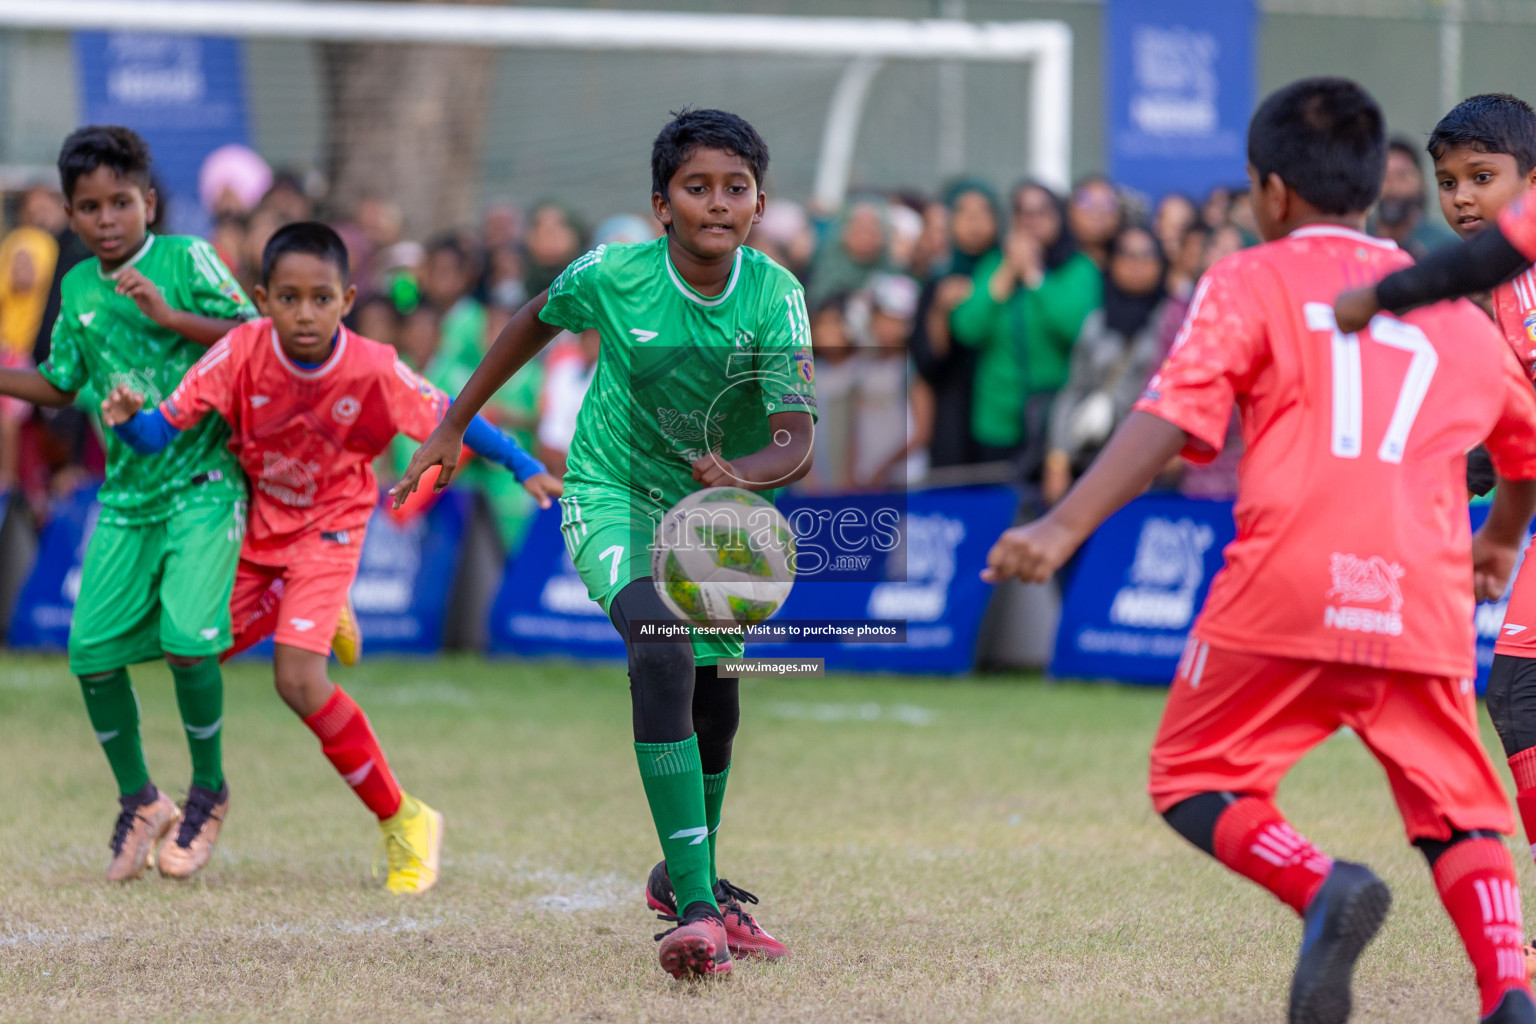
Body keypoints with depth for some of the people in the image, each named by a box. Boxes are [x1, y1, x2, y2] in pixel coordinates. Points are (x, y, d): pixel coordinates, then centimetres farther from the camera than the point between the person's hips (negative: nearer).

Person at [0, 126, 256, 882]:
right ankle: (139, 802, 18)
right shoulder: (78, 290, 10)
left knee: (187, 639, -17)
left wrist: (171, 316, -20)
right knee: (93, 652, -3)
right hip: (126, 491, 5)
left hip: (202, 483, -5)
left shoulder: (184, 260, -5)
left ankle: (209, 790, 6)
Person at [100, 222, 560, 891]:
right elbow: (162, 430, -23)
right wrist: (128, 419, -44)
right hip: (254, 527, 4)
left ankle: (404, 822, -5)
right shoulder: (242, 353, -23)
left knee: (299, 680, -19)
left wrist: (526, 467, -10)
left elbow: (450, 417, -8)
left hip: (327, 527, -4)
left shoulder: (373, 370, -24)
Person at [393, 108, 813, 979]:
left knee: (714, 692, 17)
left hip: (719, 505, 3)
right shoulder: (611, 277, -22)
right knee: (661, 649, -28)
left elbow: (796, 445, -29)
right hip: (614, 491, -3)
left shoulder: (775, 296, -22)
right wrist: (452, 426, 8)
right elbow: (536, 324, 2)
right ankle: (694, 908, -35)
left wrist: (739, 473, -50)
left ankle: (689, 876, 46)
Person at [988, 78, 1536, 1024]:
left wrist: (1065, 528, -11)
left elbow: (1171, 418, -5)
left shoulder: (1251, 282, 10)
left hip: (1285, 592, -3)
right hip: (1421, 601, 3)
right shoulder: (1458, 315, 23)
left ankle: (1321, 887, -16)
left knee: (1194, 784, 12)